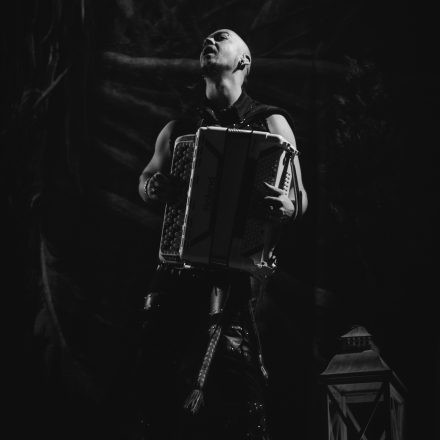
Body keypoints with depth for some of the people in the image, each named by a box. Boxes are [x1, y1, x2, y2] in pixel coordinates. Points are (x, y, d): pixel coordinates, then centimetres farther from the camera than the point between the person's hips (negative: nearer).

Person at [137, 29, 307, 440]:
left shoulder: (270, 123, 8)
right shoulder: (178, 129, 17)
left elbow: (299, 196, 5)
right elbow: (145, 179, 25)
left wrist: (288, 207, -20)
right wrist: (152, 187, 0)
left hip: (238, 270, -3)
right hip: (177, 267, 4)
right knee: (160, 387, -1)